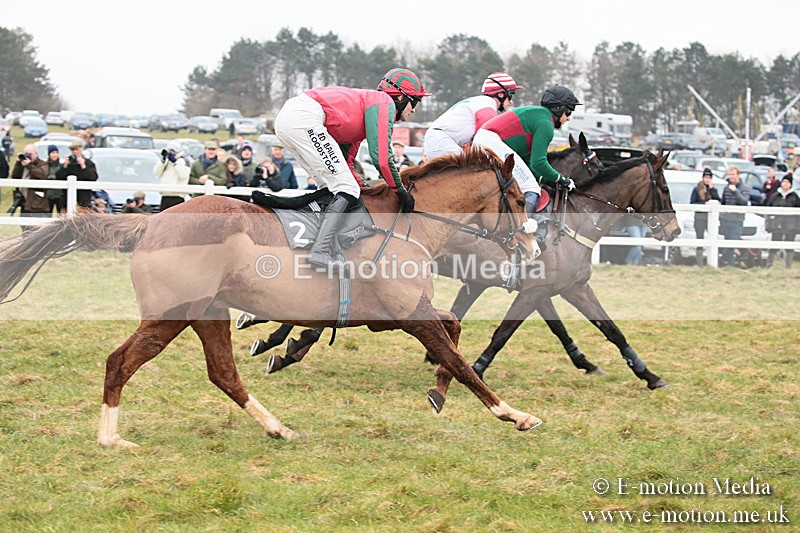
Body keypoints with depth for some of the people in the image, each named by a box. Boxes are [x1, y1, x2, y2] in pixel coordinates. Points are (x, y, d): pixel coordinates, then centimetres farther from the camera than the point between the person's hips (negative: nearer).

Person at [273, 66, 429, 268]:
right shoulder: (385, 103, 3)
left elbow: (346, 162, 32)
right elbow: (381, 158, -5)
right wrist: (401, 192, 6)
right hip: (304, 118, -10)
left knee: (335, 187, 18)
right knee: (347, 190, -8)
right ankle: (320, 252, -20)